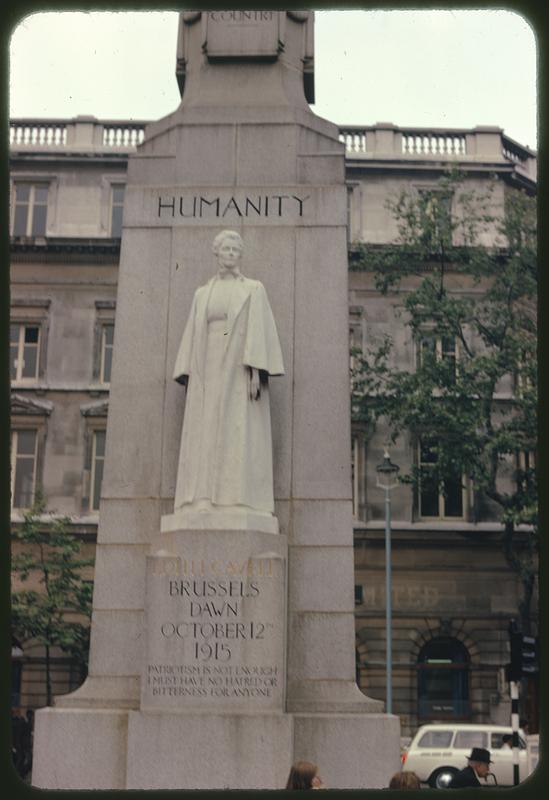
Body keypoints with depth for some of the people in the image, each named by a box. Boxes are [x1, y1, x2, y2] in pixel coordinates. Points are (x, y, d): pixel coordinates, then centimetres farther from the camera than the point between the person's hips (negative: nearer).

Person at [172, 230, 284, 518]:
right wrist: (190, 378, 4)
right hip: (209, 368, 3)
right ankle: (203, 502, -9)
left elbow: (259, 330, -2)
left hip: (240, 370, -3)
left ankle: (239, 503, -14)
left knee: (241, 433, -11)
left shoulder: (254, 289, 8)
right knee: (205, 434, -6)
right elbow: (192, 335, 15)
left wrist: (255, 371, -15)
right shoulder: (202, 294, 19)